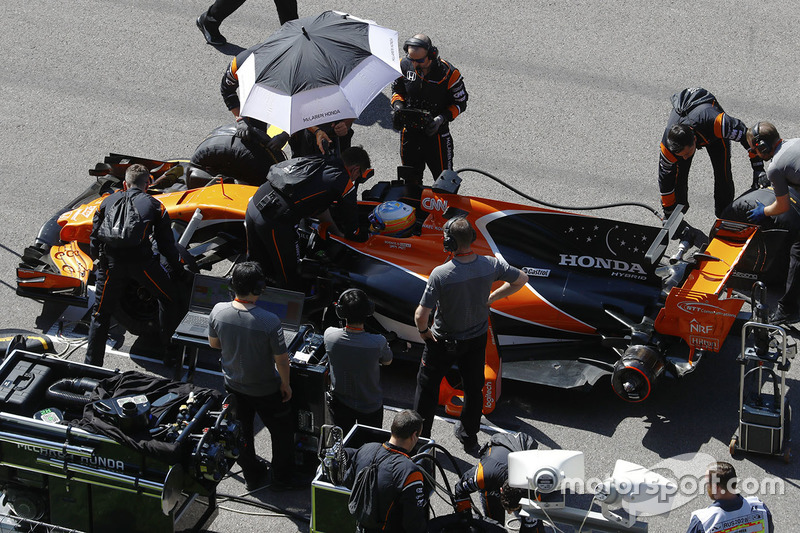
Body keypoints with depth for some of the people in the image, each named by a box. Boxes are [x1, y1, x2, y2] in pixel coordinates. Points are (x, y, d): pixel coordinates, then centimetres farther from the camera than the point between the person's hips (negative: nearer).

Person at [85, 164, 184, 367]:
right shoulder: (154, 205, 16)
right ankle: (170, 353, 22)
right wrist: (177, 269, 29)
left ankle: (92, 365, 17)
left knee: (101, 313, 16)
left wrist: (99, 262, 35)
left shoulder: (108, 201, 22)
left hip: (110, 261, 2)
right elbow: (166, 244, 16)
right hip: (141, 261, -2)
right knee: (169, 298, 20)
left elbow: (94, 238, 21)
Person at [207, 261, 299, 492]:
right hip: (265, 390, -4)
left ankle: (252, 477, 42)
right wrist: (286, 384, -5)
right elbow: (282, 360, -22)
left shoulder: (218, 311, -21)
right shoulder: (269, 321, -33)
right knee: (281, 430, 21)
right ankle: (281, 478, 35)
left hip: (233, 384, 4)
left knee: (241, 431, 25)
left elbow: (214, 343, -2)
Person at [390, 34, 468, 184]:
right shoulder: (404, 65, -11)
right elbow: (396, 89, 9)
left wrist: (441, 118, -24)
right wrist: (398, 106, -12)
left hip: (436, 132, -4)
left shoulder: (448, 73, -22)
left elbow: (460, 103, -9)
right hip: (409, 131, 4)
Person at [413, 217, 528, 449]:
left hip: (444, 341, -4)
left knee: (427, 385, 19)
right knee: (473, 387, 23)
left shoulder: (440, 274, -33)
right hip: (478, 338, 4)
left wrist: (423, 331, -8)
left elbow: (421, 314, -30)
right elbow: (521, 279, -2)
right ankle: (469, 436, 41)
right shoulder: (491, 265, -20)